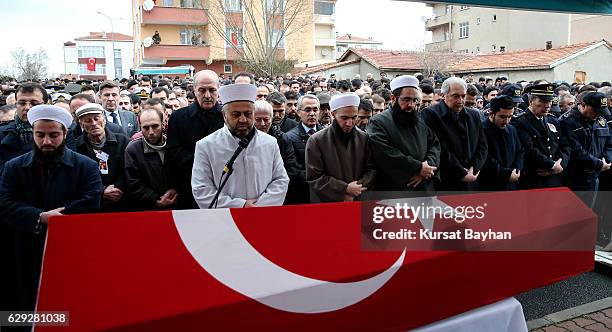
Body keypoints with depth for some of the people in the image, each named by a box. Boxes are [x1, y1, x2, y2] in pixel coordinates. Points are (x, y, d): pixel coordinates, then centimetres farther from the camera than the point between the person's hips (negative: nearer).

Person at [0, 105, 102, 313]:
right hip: (26, 258, 2)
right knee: (28, 305, 10)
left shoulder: (86, 166, 0)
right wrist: (40, 217, -19)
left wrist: (47, 218, -13)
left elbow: (90, 204, -12)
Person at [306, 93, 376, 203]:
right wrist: (345, 189, -19)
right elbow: (314, 177, -14)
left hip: (358, 202, 3)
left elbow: (371, 169, 0)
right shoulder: (316, 141, -11)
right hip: (325, 203, -3)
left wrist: (355, 192, -15)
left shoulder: (364, 138, -1)